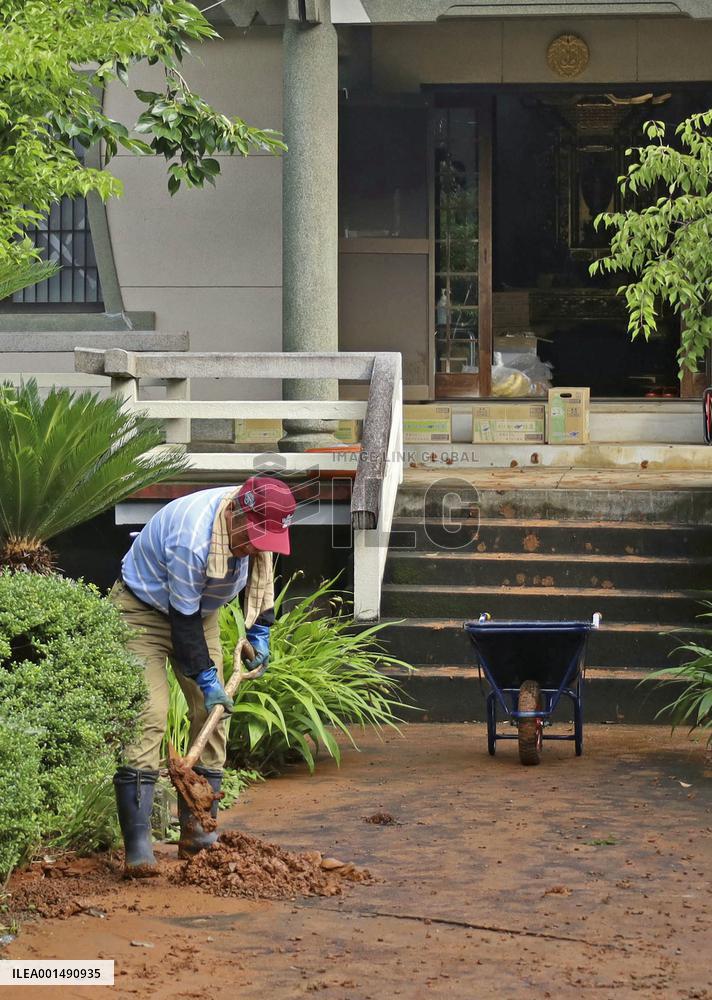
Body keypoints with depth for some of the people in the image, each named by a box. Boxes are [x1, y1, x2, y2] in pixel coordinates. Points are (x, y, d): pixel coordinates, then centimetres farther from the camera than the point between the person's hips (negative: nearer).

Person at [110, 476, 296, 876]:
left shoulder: (256, 522, -13)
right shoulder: (192, 539, -37)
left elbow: (261, 573, 9)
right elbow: (184, 619, -28)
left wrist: (260, 632, 9)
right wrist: (206, 678, -23)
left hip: (200, 611, 8)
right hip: (145, 610, -8)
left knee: (212, 714, 0)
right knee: (148, 716, -20)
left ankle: (198, 834, 5)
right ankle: (138, 848, -23)